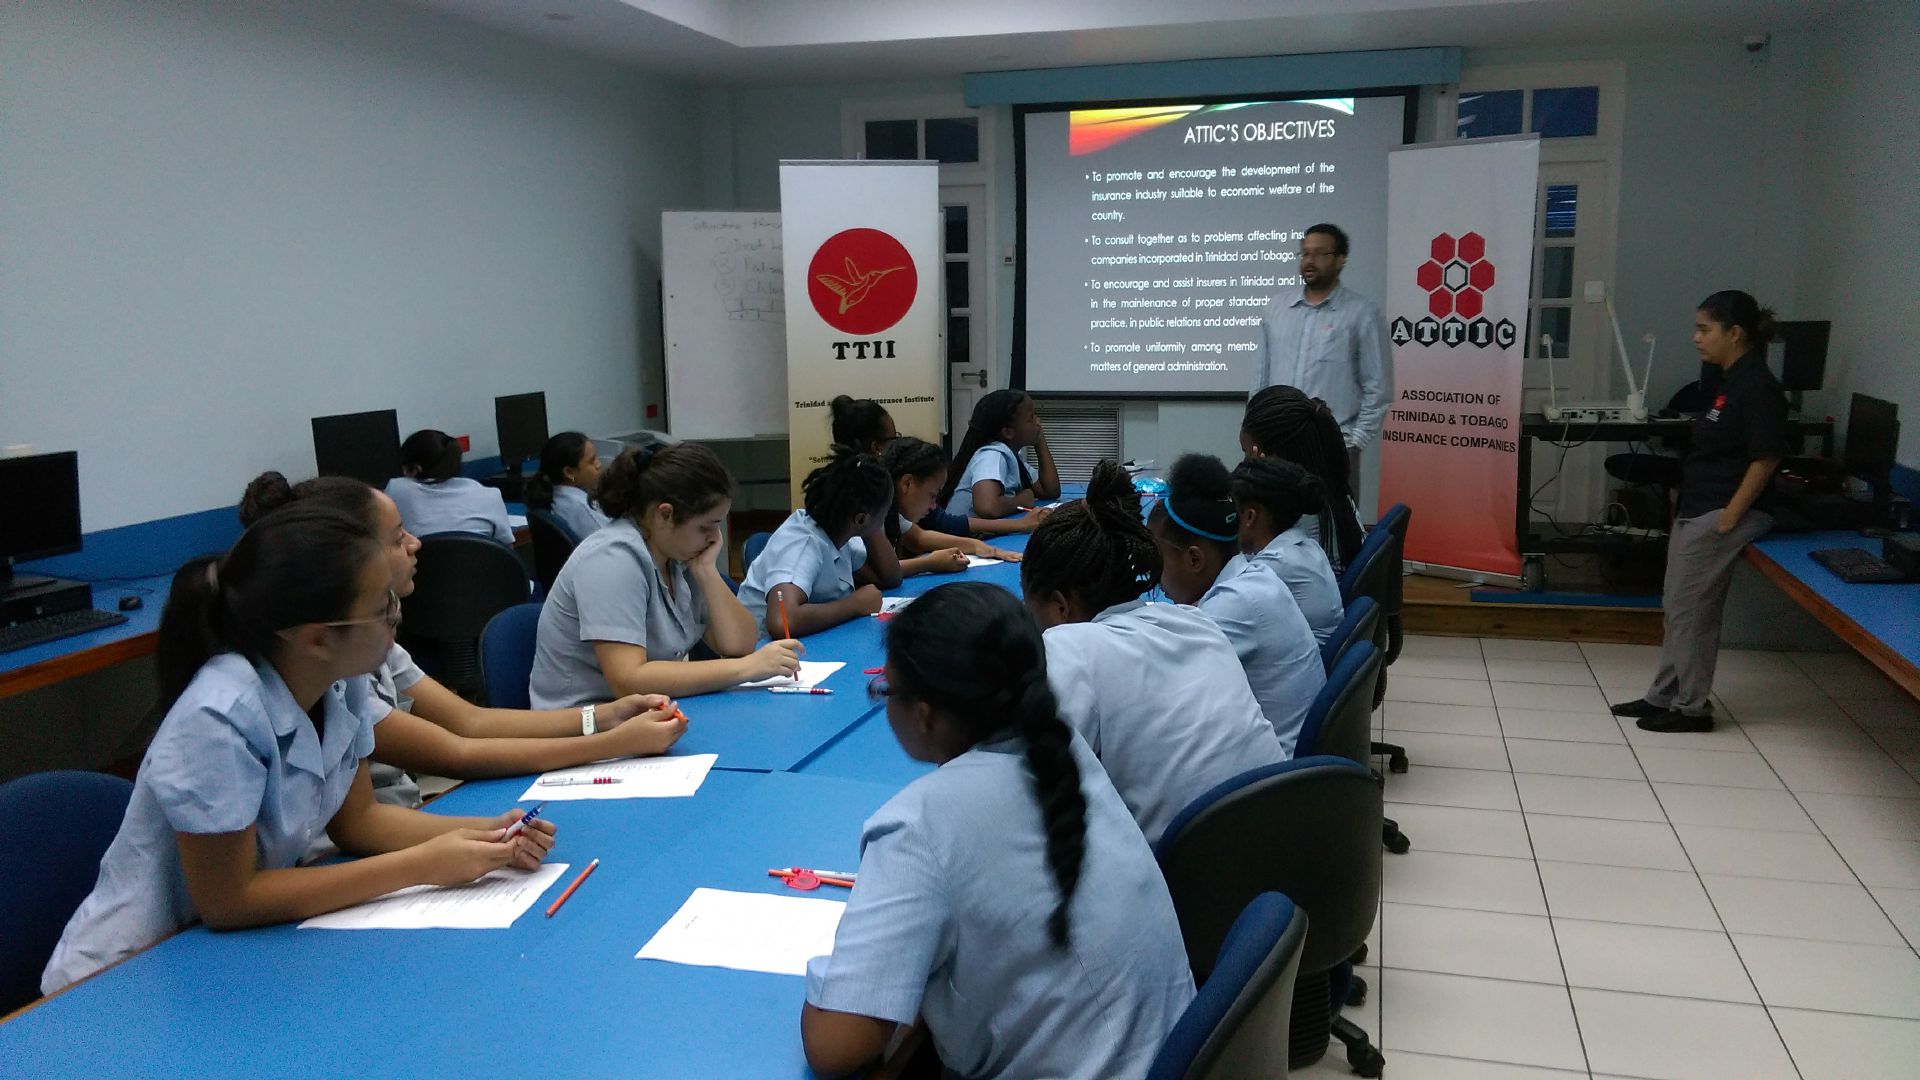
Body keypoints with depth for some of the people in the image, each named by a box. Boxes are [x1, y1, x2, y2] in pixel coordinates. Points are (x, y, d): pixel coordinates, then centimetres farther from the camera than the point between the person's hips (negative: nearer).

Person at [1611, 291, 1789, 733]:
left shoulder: (1757, 386, -16)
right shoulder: (1731, 381, 12)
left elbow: (1765, 459, -20)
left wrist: (1730, 517, -19)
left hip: (1717, 518, -10)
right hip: (1696, 514, 10)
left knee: (1689, 610, -2)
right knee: (1677, 607, 14)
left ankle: (1692, 708, 9)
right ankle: (1663, 696, 24)